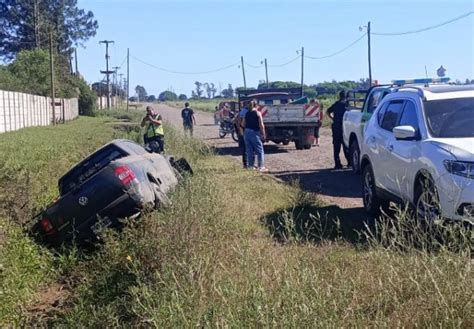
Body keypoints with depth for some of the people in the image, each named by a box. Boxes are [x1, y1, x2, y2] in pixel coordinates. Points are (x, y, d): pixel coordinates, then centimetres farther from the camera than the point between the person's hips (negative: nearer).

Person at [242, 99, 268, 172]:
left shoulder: (247, 113, 8)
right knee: (260, 150, 2)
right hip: (255, 133, -5)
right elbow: (261, 125, -11)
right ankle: (261, 167, 1)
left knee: (249, 151, 11)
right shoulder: (258, 113, -7)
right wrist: (263, 134, -5)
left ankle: (250, 166, 14)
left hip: (246, 133, 6)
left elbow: (243, 124, 12)